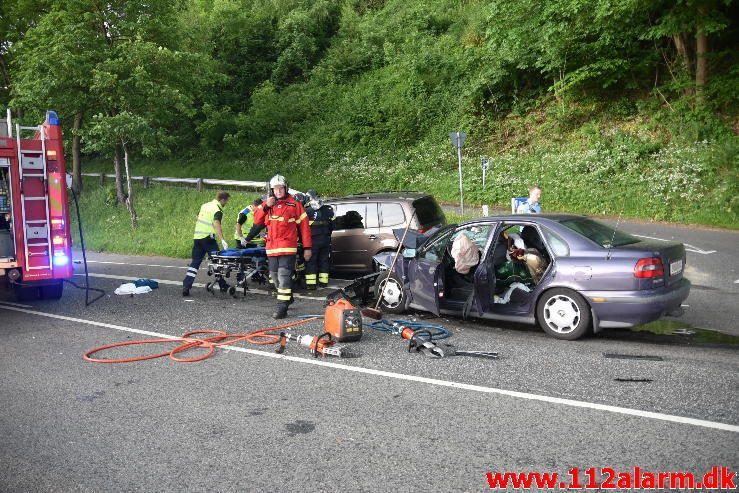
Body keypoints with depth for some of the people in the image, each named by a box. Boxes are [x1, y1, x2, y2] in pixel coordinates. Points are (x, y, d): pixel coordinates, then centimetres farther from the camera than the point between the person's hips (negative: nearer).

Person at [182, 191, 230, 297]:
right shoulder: (218, 210, -10)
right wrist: (222, 240, -37)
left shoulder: (204, 205, 14)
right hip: (208, 238, -7)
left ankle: (186, 286, -3)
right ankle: (222, 285, 16)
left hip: (197, 237, 7)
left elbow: (197, 220, 22)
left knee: (195, 262, 6)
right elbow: (216, 224, -27)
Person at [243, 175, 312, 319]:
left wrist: (307, 247, -2)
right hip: (272, 247, 6)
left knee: (284, 276, -13)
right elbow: (257, 220, 3)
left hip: (288, 247, -6)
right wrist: (265, 206, -12)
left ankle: (282, 307, -13)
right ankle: (288, 298, 34)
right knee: (275, 275, 14)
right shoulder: (267, 204, 13)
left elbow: (304, 227, 1)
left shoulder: (294, 205, 0)